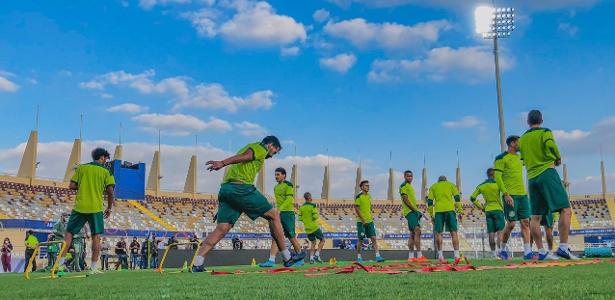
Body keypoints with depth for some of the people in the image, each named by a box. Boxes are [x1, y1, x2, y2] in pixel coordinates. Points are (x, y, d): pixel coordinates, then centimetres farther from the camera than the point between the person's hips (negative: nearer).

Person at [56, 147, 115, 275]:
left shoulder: (81, 168, 7)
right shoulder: (105, 171, 1)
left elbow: (72, 186, 3)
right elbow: (110, 191, -5)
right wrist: (109, 208, 6)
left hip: (79, 207, 2)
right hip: (96, 208, -2)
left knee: (69, 233, 9)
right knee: (96, 236, 3)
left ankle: (60, 262, 6)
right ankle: (94, 268, 1)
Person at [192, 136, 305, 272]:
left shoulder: (249, 147, 33)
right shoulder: (261, 149, 6)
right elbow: (244, 156, -13)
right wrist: (223, 163, -29)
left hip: (225, 188, 8)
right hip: (241, 188, -8)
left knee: (221, 230, 3)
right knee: (274, 215, 3)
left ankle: (197, 263, -9)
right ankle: (287, 258, 8)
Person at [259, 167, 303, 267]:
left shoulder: (288, 185, -4)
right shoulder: (276, 187, 19)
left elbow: (289, 200, -15)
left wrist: (280, 209, -24)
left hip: (288, 212, -7)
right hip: (279, 214, 7)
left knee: (292, 237, 0)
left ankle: (300, 259, 15)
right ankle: (271, 260, -11)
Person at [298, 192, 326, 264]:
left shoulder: (301, 207, 5)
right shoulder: (313, 205, -12)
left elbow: (300, 218, 4)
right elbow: (315, 216, -18)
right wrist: (317, 216, 3)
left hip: (307, 229, 6)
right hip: (314, 227, -6)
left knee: (313, 243, 17)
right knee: (322, 240, 10)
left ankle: (311, 258, 6)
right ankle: (317, 255, -1)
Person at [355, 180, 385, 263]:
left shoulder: (369, 196, 12)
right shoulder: (359, 196, -9)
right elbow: (356, 209, -12)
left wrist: (371, 217, 13)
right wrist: (363, 220, -14)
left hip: (370, 221, 6)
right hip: (361, 222, -6)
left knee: (374, 238, -3)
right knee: (360, 239, 1)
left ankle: (378, 256, -5)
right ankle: (359, 257, 14)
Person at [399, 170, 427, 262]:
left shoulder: (410, 186, 22)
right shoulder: (404, 186, -6)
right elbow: (405, 199, -16)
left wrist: (417, 210, 18)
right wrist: (415, 210, -19)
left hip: (413, 212, 10)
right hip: (409, 212, -10)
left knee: (412, 234, 9)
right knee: (417, 231, -19)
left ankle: (411, 257, 12)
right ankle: (419, 255, -24)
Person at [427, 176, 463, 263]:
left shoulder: (433, 186, 21)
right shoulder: (451, 184, 21)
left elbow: (430, 202, 12)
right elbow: (457, 198, 9)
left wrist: (431, 215, 14)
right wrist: (460, 212, 8)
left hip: (438, 210, 0)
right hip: (450, 209, 0)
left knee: (438, 233, 5)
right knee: (453, 232, 0)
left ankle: (440, 256, 1)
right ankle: (456, 255, -8)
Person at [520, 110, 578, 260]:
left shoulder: (522, 139, 17)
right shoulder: (545, 132, 2)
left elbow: (523, 158, 16)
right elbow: (550, 145, -16)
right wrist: (558, 159, 0)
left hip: (531, 178, 6)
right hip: (547, 173, -6)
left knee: (535, 216, 6)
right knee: (565, 210, -8)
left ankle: (541, 252, 6)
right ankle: (563, 247, -20)